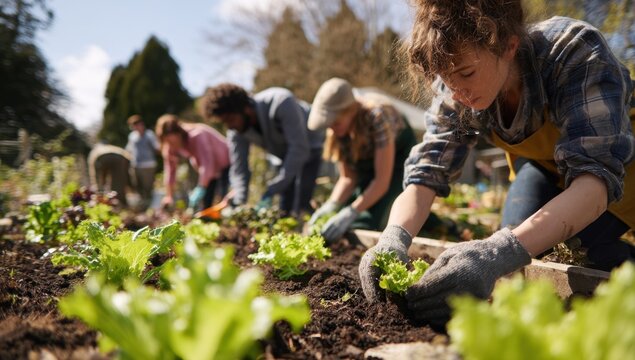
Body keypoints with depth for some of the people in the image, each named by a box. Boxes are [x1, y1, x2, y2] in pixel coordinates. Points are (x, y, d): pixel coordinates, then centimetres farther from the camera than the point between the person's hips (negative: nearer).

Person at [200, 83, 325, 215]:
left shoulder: (281, 103, -36)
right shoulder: (236, 130, -16)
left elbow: (299, 149, -39)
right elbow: (239, 170, -10)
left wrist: (270, 192, -40)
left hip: (311, 148, -6)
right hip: (288, 156, 6)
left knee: (300, 209, -19)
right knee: (285, 209, 4)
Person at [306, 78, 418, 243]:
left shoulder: (377, 117, -34)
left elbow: (382, 181, -33)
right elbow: (348, 178, -10)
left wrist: (350, 212, -40)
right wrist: (331, 204, -28)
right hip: (368, 163, 6)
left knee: (366, 222, -22)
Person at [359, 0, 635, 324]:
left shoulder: (575, 52, -37)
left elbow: (598, 174, -47)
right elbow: (425, 174, -26)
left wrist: (497, 254, -62)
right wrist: (392, 239, -49)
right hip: (546, 164, 3)